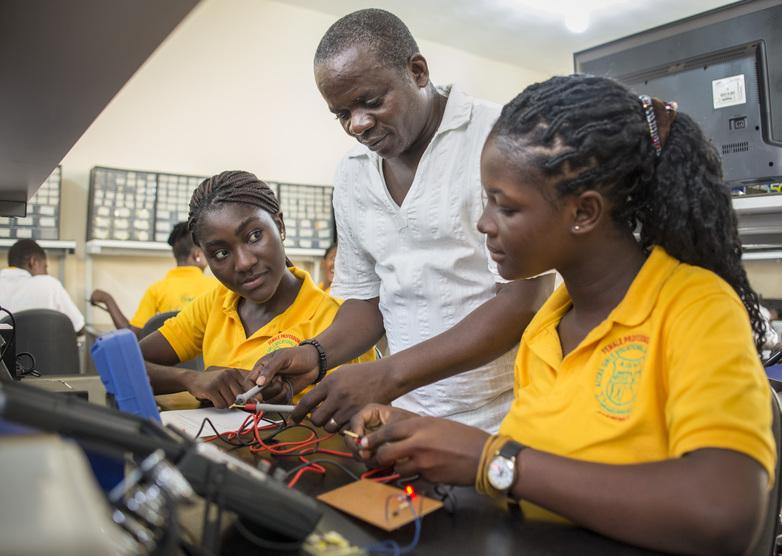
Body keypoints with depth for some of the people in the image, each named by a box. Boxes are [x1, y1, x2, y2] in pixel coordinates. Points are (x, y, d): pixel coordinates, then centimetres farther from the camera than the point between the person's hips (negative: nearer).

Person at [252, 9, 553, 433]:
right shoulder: (351, 176, 7)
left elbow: (523, 300, -16)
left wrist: (389, 375, -22)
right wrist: (317, 353, -5)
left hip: (508, 416, -5)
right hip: (409, 418, 5)